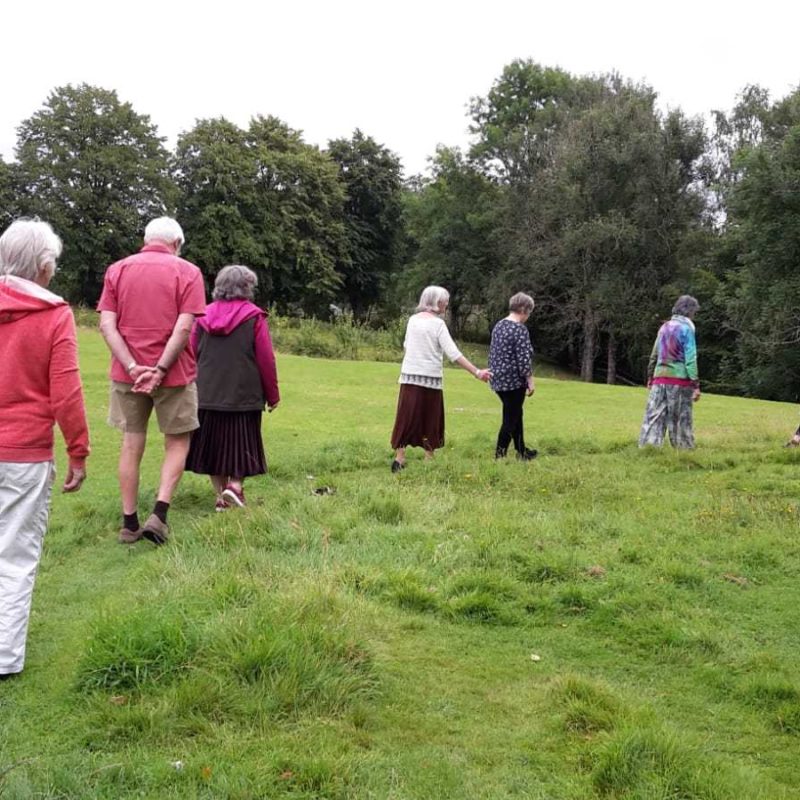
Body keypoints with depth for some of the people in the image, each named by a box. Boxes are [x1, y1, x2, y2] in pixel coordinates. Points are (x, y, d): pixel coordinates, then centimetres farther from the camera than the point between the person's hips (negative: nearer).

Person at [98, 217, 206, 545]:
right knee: (177, 443, 10)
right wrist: (159, 369, -15)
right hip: (174, 373, -3)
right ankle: (159, 515, -4)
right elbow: (183, 328, -14)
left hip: (128, 373, 3)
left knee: (132, 444, 11)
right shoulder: (187, 272, -3)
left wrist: (133, 367, -12)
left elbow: (107, 325, -5)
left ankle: (129, 523, 15)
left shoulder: (117, 270, 6)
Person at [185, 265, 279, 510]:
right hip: (244, 395, -3)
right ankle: (235, 485, -9)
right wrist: (272, 395, 3)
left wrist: (192, 389, 19)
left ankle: (221, 495, 12)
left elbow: (191, 356, 9)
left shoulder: (204, 316, 6)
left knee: (214, 442, 11)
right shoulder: (254, 317, -5)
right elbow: (266, 359, -5)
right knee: (241, 442, 8)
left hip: (207, 394, 4)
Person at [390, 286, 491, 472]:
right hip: (431, 378, -4)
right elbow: (453, 353, -16)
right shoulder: (438, 323, -9)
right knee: (430, 420, 8)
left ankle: (399, 458, 1)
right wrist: (477, 372, -17)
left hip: (409, 376, 4)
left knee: (406, 418, 4)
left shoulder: (413, 320, 6)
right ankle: (429, 459, 14)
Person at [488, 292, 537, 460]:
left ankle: (521, 451, 30)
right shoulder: (520, 329, -17)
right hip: (514, 381, -9)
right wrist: (531, 381, -11)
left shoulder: (498, 325, 10)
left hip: (498, 379, 9)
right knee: (510, 419, 0)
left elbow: (492, 353, 16)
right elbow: (523, 360, -19)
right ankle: (500, 455, 3)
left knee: (515, 414, 20)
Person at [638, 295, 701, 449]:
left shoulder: (664, 327, 13)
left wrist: (650, 378, 23)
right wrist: (696, 385, -11)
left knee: (654, 417, 2)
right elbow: (690, 359, -11)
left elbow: (654, 355, 15)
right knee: (681, 420, 1)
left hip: (660, 378, 5)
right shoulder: (686, 328, -6)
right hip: (679, 380, -5)